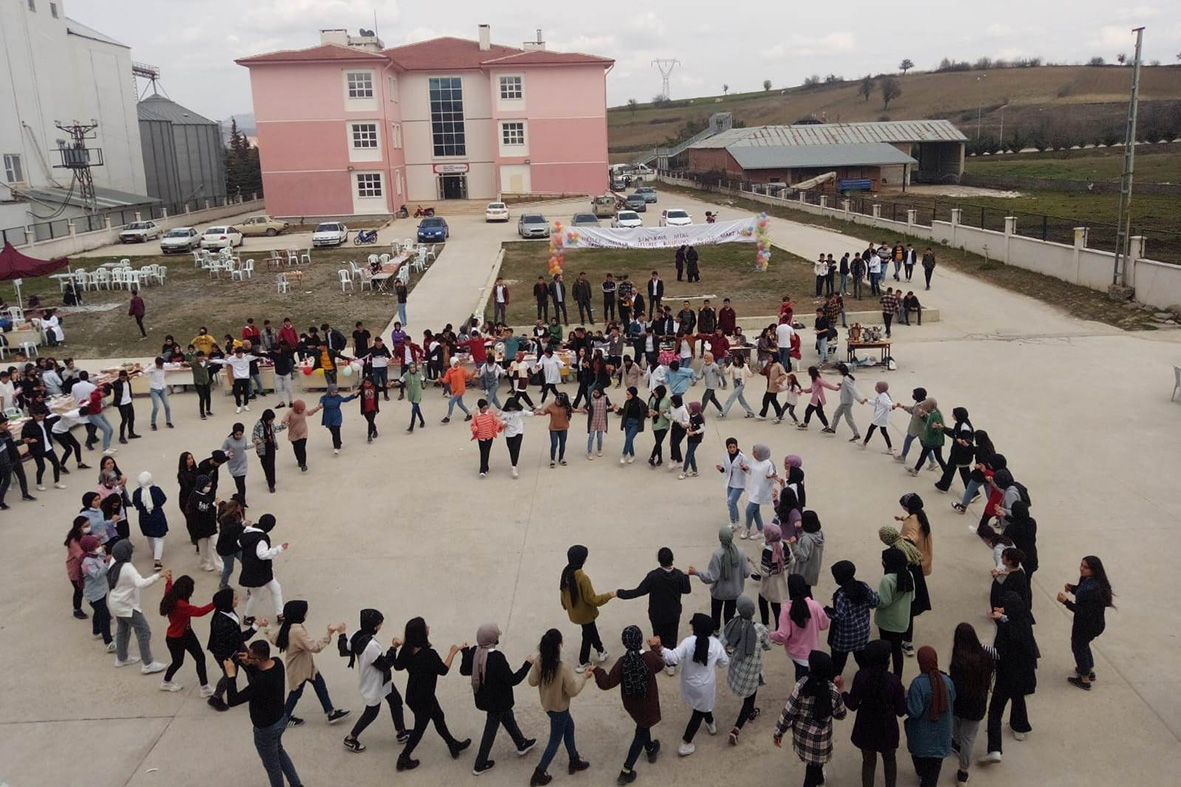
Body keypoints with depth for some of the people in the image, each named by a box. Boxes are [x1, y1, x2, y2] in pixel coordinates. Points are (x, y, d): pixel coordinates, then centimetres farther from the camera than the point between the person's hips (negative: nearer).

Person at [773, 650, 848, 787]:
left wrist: (779, 732, -3)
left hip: (801, 732, 3)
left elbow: (789, 711, -16)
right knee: (814, 766, 18)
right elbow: (840, 715, -5)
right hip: (819, 737, -3)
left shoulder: (802, 684, -23)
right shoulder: (833, 691, -23)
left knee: (812, 764, 32)